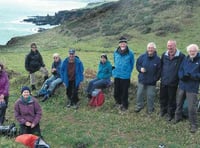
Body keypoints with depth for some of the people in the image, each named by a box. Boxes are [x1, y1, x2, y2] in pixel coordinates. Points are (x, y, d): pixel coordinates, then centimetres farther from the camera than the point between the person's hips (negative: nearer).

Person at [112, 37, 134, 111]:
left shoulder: (130, 53, -10)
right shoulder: (116, 52, -1)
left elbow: (132, 64, 2)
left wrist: (128, 72, 6)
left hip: (126, 76, -3)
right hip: (117, 75, 3)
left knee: (124, 91, 4)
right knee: (116, 91, 13)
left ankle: (124, 105, 19)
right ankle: (118, 102, 35)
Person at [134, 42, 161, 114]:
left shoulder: (157, 59, -10)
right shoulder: (142, 56, -6)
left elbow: (159, 70, -2)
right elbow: (137, 64, 7)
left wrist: (156, 78, -7)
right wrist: (140, 69, -13)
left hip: (151, 82, -2)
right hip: (142, 80, 2)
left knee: (150, 96, 8)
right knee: (139, 94, 14)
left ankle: (150, 108, 28)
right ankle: (139, 106, 35)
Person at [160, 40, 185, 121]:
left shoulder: (181, 56, -15)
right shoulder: (164, 55, 1)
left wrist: (179, 78, -10)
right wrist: (162, 75, 10)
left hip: (173, 82, -4)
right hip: (163, 81, 5)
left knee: (172, 99, 9)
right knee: (163, 97, 19)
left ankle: (170, 114, 26)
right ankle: (163, 110, 40)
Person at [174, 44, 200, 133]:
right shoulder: (185, 59, 5)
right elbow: (180, 70, 8)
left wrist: (192, 76, -23)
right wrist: (182, 76, -12)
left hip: (192, 88, -5)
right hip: (182, 85, 5)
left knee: (192, 107, -3)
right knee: (179, 103, 19)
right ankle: (177, 117, 41)